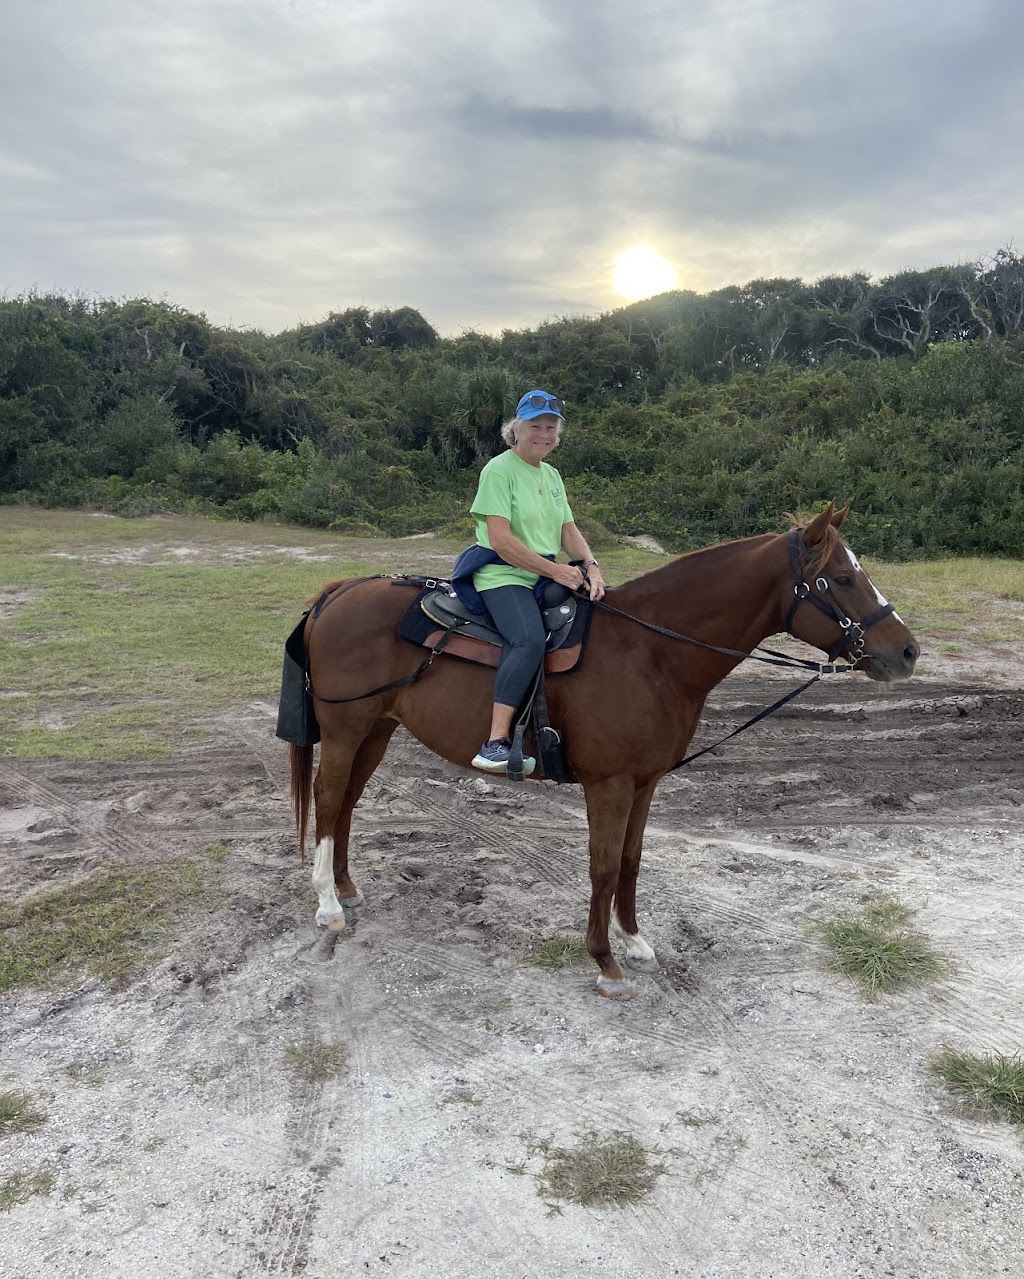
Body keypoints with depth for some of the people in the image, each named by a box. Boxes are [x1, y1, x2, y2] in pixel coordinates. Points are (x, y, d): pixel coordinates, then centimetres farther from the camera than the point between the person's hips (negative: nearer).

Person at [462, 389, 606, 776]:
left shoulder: (552, 475, 18)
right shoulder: (499, 470, -7)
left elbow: (569, 531, 15)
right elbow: (502, 541, -16)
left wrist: (590, 566, -6)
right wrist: (556, 570, -16)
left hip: (548, 579, 9)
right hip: (502, 575, -9)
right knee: (530, 640, -33)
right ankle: (496, 743, -33)